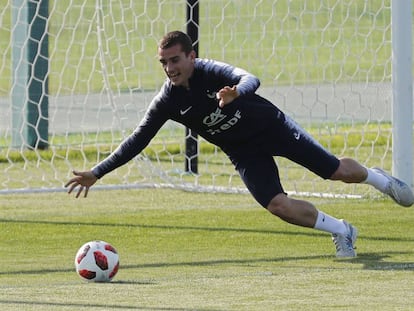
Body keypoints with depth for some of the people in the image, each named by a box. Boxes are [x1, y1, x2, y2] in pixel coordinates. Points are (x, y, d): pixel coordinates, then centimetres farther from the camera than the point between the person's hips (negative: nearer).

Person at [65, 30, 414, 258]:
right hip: (244, 152, 3)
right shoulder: (168, 101, -14)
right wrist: (96, 173, -17)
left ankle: (379, 178, 35)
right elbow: (137, 140, -10)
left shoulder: (212, 72, -25)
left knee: (338, 171, 0)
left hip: (273, 127, -3)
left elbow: (250, 80, -45)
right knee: (278, 205, -17)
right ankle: (341, 231, 5)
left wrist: (236, 92, -70)